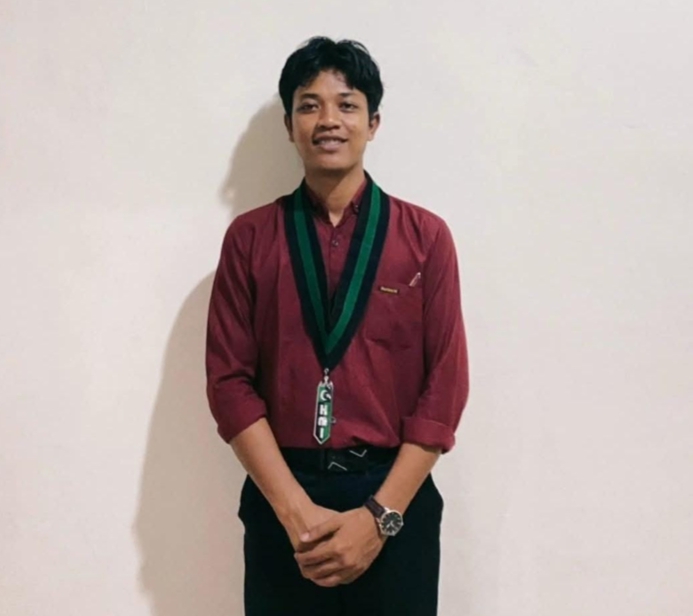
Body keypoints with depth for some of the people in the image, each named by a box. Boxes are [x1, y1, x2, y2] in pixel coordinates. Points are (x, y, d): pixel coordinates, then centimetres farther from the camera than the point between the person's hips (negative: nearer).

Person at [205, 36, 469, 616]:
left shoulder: (425, 236, 1)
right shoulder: (249, 238, 2)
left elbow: (445, 384, -2)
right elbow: (230, 382, -2)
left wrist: (379, 515, -10)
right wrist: (296, 509, -11)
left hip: (396, 497, 0)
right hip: (281, 499, 1)